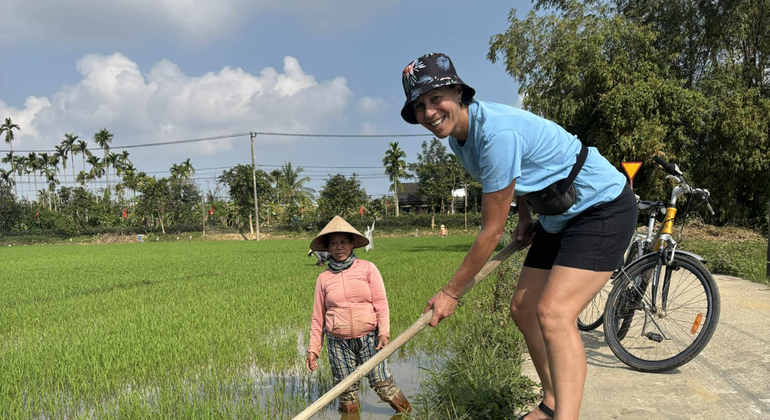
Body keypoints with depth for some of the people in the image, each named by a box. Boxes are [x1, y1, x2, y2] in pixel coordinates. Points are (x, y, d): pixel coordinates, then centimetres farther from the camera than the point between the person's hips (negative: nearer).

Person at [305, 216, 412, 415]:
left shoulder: (367, 268, -1)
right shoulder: (324, 277, 4)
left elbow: (381, 303, -2)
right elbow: (318, 317, 9)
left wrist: (384, 332, -14)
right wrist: (313, 348, 6)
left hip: (369, 338, -1)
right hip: (338, 342, 2)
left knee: (382, 383, -4)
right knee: (347, 392, 7)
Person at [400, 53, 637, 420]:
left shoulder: (496, 132, -31)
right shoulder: (458, 133, -1)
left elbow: (492, 230, -25)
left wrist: (451, 292, -15)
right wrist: (524, 215, 6)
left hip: (603, 208, -9)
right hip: (559, 217, 10)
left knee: (553, 313, -24)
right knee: (523, 310, 9)